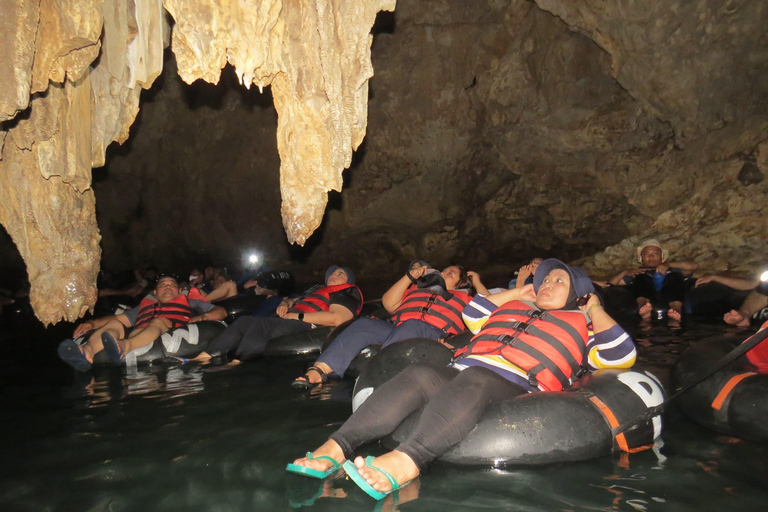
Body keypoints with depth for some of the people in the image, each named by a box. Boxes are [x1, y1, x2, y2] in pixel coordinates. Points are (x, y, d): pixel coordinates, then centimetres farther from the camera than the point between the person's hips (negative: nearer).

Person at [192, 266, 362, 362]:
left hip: (305, 324, -8)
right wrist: (285, 304, 15)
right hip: (288, 320, 9)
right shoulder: (317, 290, 36)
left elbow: (336, 319, -14)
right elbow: (294, 300, 43)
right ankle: (204, 356, -17)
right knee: (244, 321, -10)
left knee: (260, 324, -31)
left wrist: (298, 316, -13)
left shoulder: (346, 295, 7)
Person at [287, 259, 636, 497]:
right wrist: (519, 294, 46)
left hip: (512, 384, -4)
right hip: (460, 371, 4)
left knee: (471, 384, -40)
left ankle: (404, 463, -64)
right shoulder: (510, 308, 41)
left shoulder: (580, 326, 29)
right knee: (418, 375, -30)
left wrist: (595, 309, 22)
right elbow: (473, 313, 44)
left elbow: (621, 355, 15)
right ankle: (335, 449, -45)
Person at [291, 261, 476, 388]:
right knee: (365, 324, -26)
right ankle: (319, 370, -39)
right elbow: (388, 304, 26)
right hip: (397, 327, 4)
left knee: (409, 327, -38)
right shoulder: (416, 289, 40)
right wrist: (410, 276, 23)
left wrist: (477, 283, 23)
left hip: (431, 331, -3)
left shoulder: (462, 297, 33)